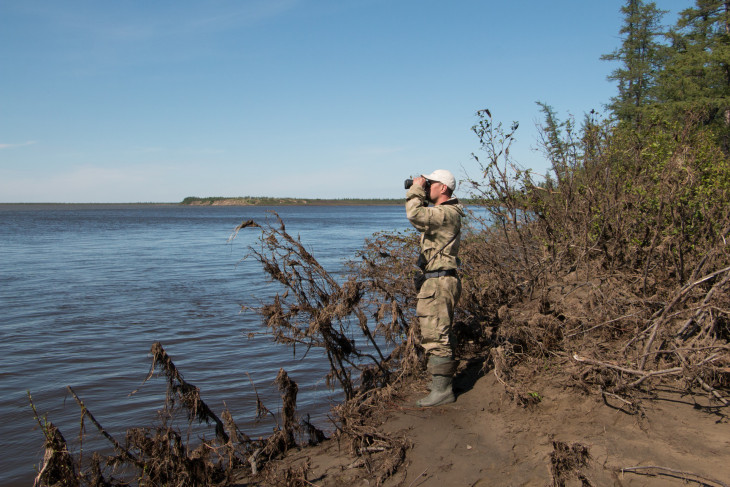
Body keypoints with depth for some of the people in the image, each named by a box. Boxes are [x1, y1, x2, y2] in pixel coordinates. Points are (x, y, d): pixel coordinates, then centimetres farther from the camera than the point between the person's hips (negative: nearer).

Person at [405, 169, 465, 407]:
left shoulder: (447, 213, -16)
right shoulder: (440, 212, 17)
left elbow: (415, 215, -29)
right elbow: (420, 218, 32)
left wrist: (417, 189, -13)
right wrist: (418, 193, 17)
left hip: (440, 283, -11)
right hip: (436, 282, 11)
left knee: (435, 336, -9)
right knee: (439, 336, 16)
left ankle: (441, 390, -4)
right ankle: (443, 385, 26)